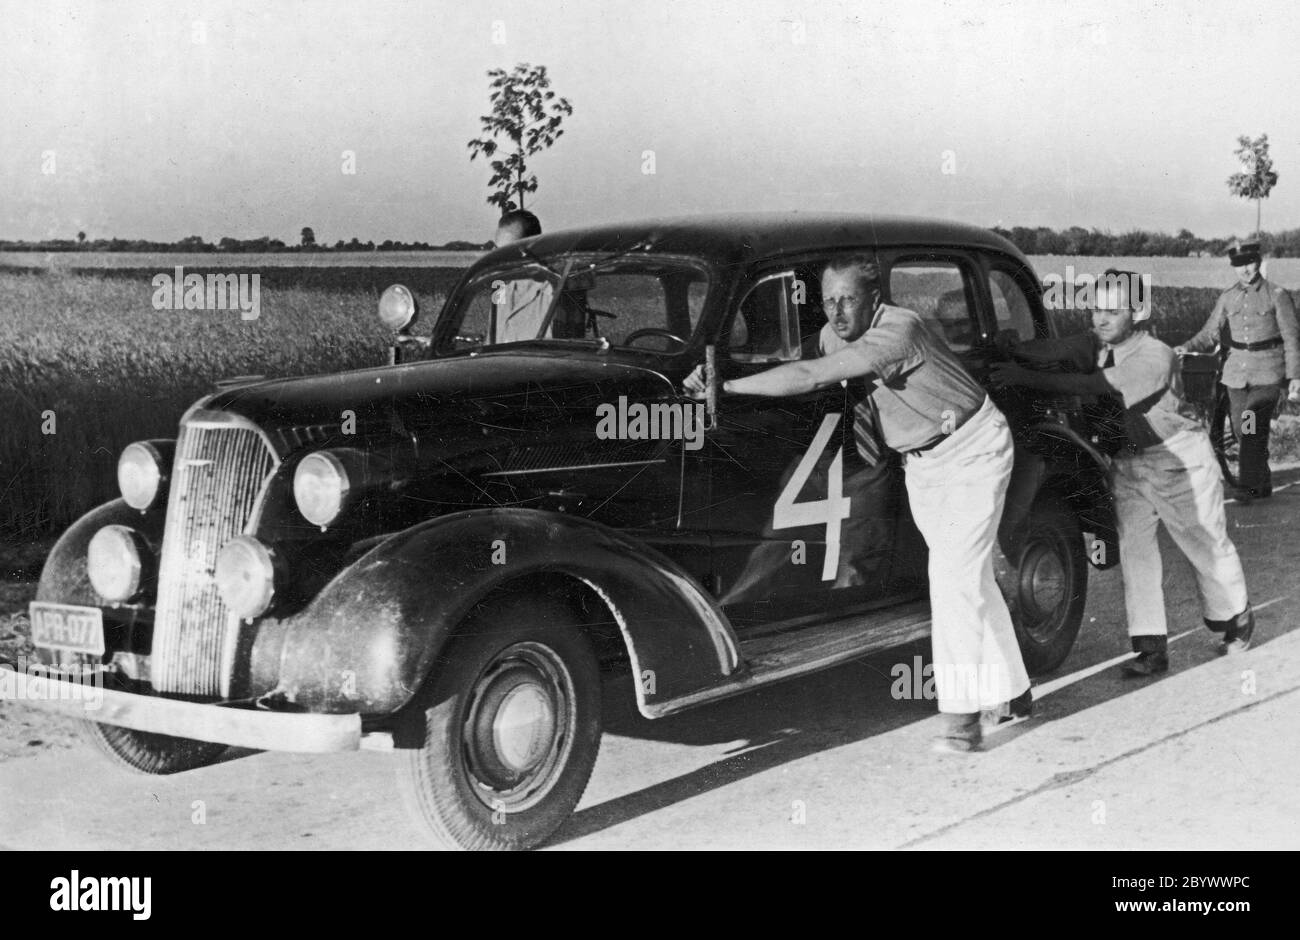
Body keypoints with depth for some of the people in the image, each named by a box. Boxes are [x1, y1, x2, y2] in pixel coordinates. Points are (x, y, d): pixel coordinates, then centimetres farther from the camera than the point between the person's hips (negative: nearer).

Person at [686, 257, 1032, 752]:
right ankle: (1012, 690, 29)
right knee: (969, 574, 15)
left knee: (956, 572, -17)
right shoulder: (841, 339, -4)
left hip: (973, 451, -9)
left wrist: (727, 385, -38)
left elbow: (810, 377, -39)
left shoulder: (897, 331, -33)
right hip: (921, 464, 9)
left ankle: (962, 718, -17)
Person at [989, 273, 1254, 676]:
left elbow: (1094, 386, -40)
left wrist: (1025, 378, -46)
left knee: (1208, 544, 10)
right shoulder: (1094, 345, -8)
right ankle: (1151, 648, 0)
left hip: (1180, 458, -6)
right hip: (1129, 459, 6)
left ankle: (1236, 617, 35)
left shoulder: (1155, 356, -29)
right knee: (1134, 548, -3)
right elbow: (1048, 350, -25)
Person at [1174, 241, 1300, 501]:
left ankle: (1248, 486, -15)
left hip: (1267, 372, -5)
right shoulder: (1227, 298, 8)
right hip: (1236, 370, 5)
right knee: (1240, 430, 8)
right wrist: (1187, 347, -12)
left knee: (1254, 428, -16)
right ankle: (1263, 483, 23)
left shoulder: (1276, 295, -3)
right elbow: (1209, 333, 8)